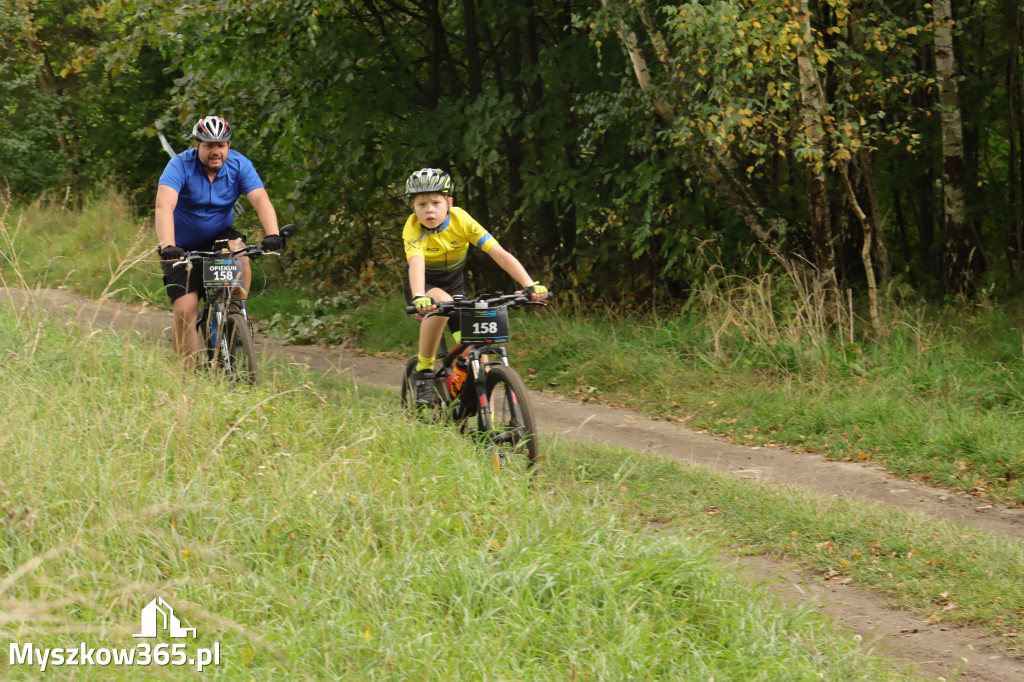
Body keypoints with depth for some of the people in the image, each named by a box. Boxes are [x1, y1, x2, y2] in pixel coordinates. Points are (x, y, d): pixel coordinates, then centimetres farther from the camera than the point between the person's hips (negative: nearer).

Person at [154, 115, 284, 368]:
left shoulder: (239, 165, -13)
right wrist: (166, 244, -52)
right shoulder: (180, 165, -21)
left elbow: (261, 199, -26)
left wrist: (272, 234, -45)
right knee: (185, 311, -15)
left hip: (219, 237, 2)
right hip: (184, 247, -2)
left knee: (238, 249, -33)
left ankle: (238, 309, -14)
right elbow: (164, 205, -35)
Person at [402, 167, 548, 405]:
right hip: (426, 287, -2)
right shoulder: (413, 229, -26)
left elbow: (500, 254, -29)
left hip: (454, 285, 2)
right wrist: (419, 297, -64)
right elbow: (416, 264, -43)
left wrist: (530, 285, -42)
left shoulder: (461, 221, -22)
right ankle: (423, 371, -22)